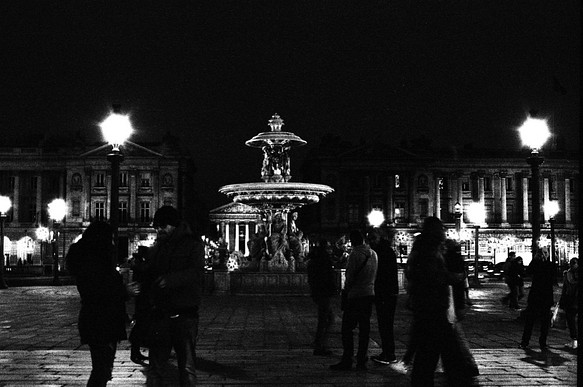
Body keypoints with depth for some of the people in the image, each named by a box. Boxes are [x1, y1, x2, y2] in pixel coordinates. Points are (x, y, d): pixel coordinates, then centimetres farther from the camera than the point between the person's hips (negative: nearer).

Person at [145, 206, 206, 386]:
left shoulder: (193, 245, -1)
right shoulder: (155, 249, 15)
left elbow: (196, 272, -15)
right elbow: (149, 276, 18)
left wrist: (171, 279, -30)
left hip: (185, 314, -4)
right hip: (160, 314, 4)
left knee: (186, 367, 2)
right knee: (155, 366, 7)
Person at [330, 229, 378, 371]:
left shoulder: (355, 254, -13)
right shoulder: (373, 254, 9)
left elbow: (350, 276, -12)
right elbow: (374, 276, 13)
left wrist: (346, 289, 1)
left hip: (355, 295, -7)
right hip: (369, 294, 7)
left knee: (347, 329, -1)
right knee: (364, 329, 8)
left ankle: (347, 361, -3)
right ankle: (361, 361, 9)